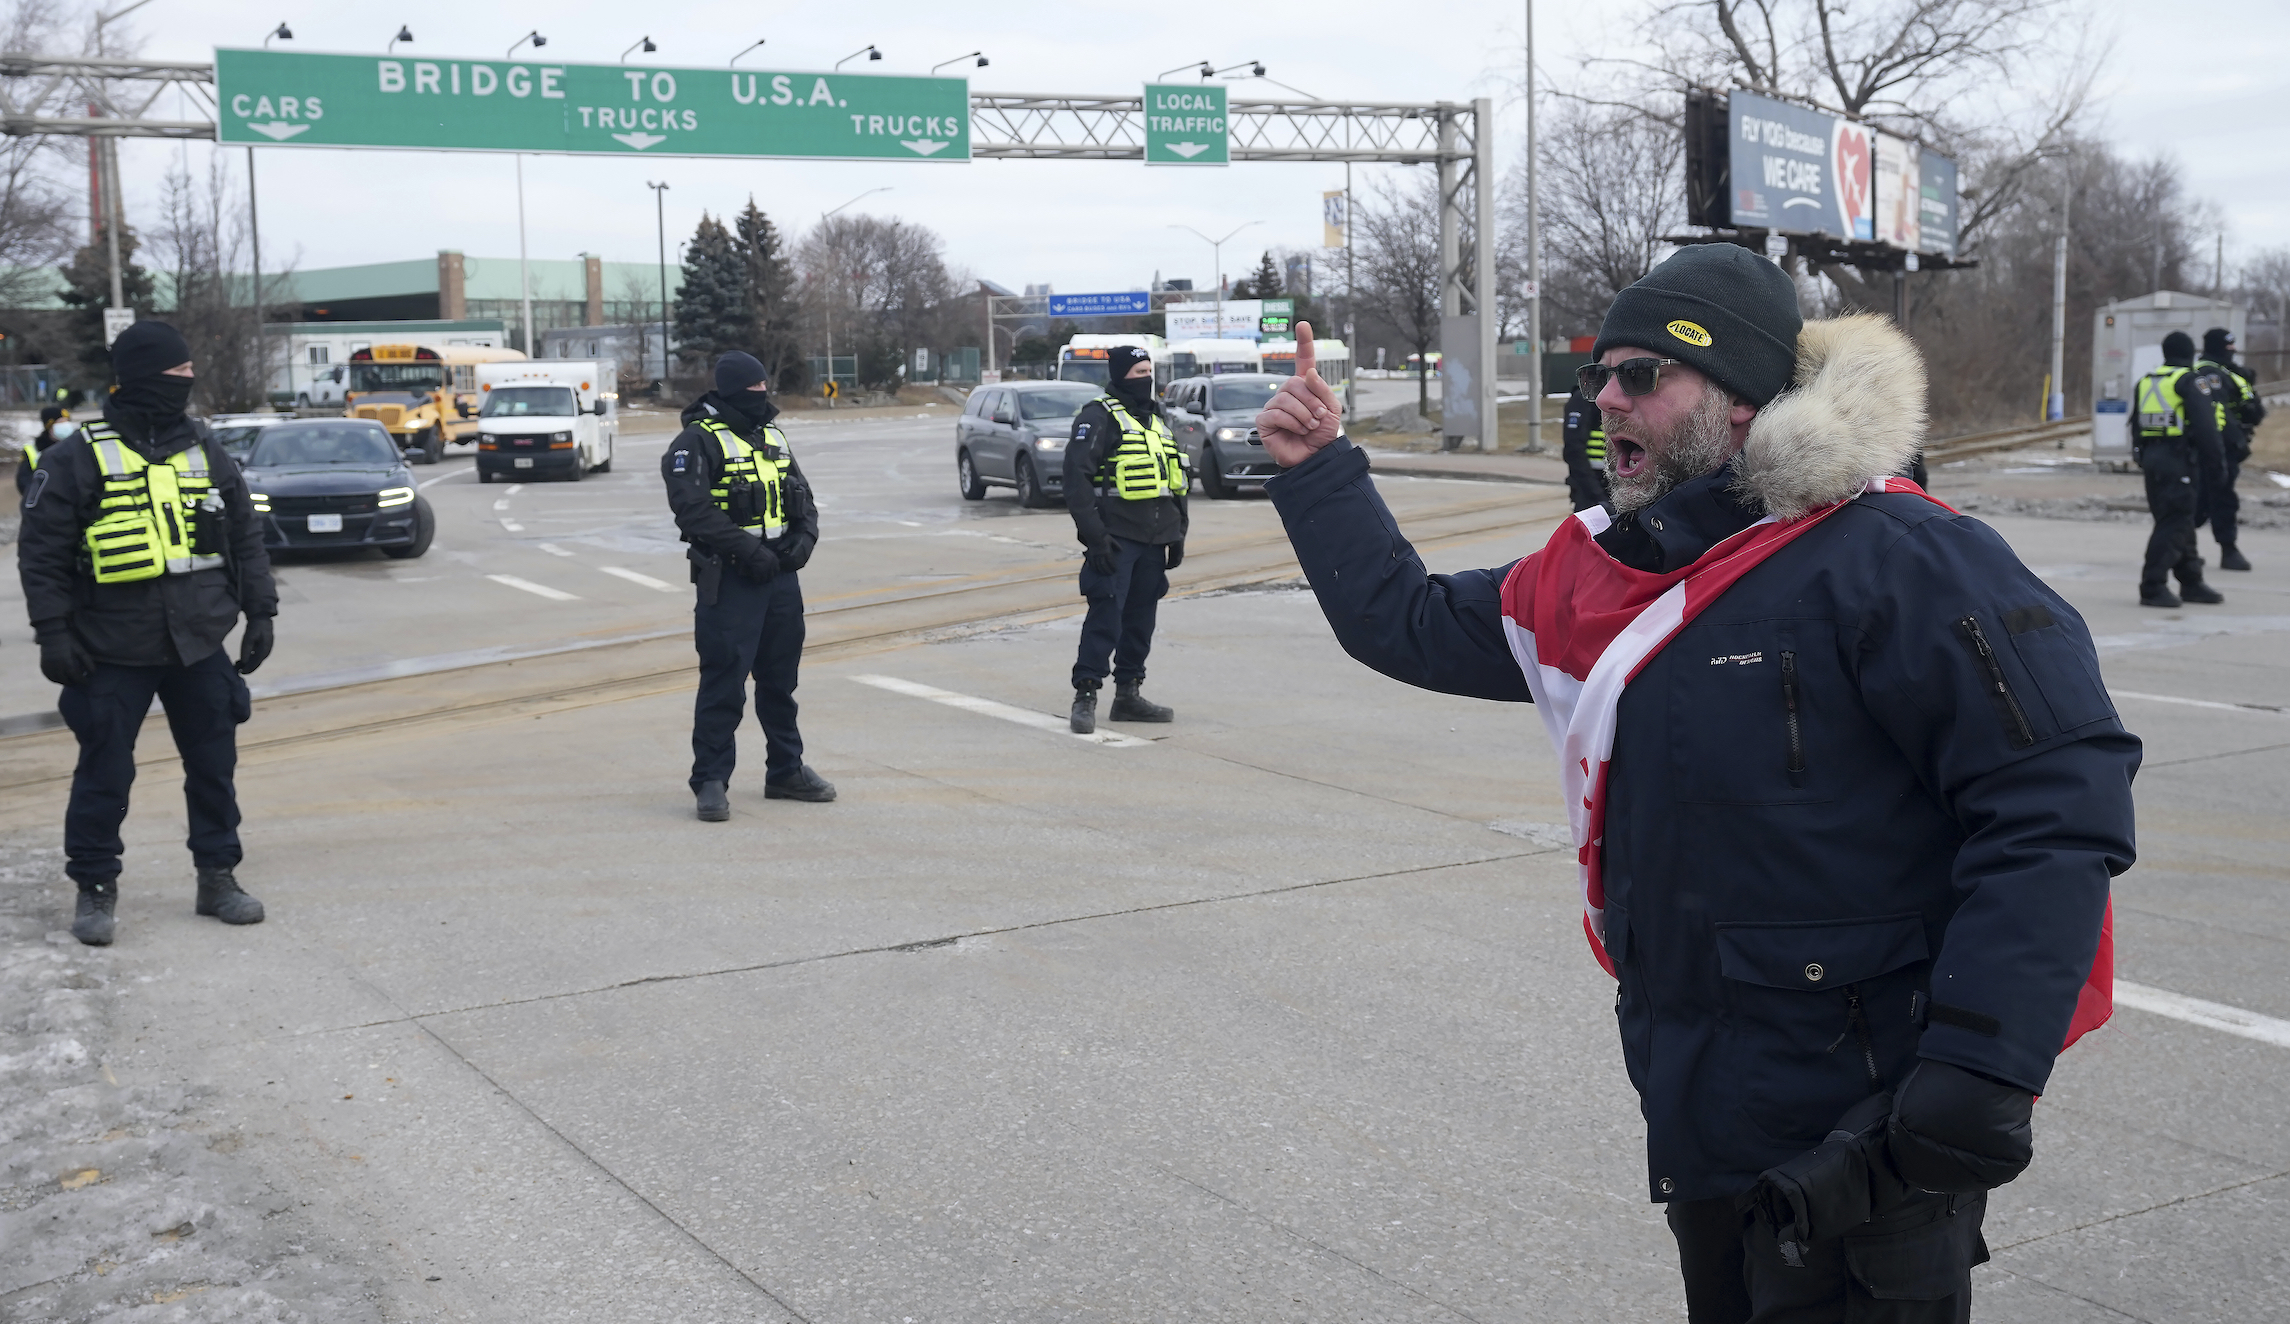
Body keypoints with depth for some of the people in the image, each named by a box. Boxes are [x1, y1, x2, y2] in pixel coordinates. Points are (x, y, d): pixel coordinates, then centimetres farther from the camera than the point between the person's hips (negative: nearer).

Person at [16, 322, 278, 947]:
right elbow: (41, 552, -5)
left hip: (198, 645, 4)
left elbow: (246, 538, 13)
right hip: (113, 654, -4)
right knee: (105, 774, 3)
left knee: (213, 766, 9)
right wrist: (54, 632, -10)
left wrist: (259, 613, 8)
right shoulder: (77, 458, -5)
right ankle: (95, 888, 16)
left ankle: (218, 877, 22)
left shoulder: (204, 451, 8)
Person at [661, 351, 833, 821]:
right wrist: (747, 550, -23)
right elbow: (692, 508, -20)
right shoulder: (699, 441, -10)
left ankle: (786, 770, 27)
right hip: (729, 579, -7)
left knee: (781, 679, 15)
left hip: (781, 575, 7)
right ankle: (710, 781, 2)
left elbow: (802, 495, 19)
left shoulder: (773, 437, 15)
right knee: (724, 683, -6)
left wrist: (805, 536, -1)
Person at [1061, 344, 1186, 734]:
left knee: (1141, 618, 10)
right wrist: (1094, 534, -20)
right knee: (1106, 616, -11)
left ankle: (1129, 694, 19)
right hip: (1115, 541, -8)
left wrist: (1177, 533, 19)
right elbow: (1077, 477, -15)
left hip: (1152, 541, 8)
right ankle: (1085, 696, -6)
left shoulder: (1157, 421, 19)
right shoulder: (1099, 417, -7)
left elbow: (1176, 481, 26)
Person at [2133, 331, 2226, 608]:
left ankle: (2191, 582, 24)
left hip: (2152, 458, 8)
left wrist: (2142, 459, 23)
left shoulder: (2145, 383, 13)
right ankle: (2153, 587, -11)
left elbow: (2136, 427, 18)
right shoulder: (2190, 383, -9)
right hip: (2180, 461, -8)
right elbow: (2206, 429, -13)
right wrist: (2217, 465, -9)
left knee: (2180, 522, 16)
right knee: (2174, 525, -6)